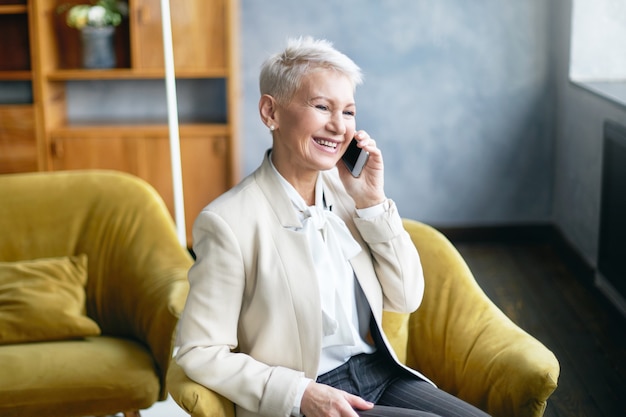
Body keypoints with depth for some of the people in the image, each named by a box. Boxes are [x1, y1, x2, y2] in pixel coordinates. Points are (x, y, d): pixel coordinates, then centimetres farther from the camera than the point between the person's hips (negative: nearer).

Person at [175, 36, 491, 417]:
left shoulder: (343, 188, 3)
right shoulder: (230, 221, -14)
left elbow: (406, 299, 5)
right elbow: (200, 352, -12)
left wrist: (372, 201, -5)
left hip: (382, 375, 6)